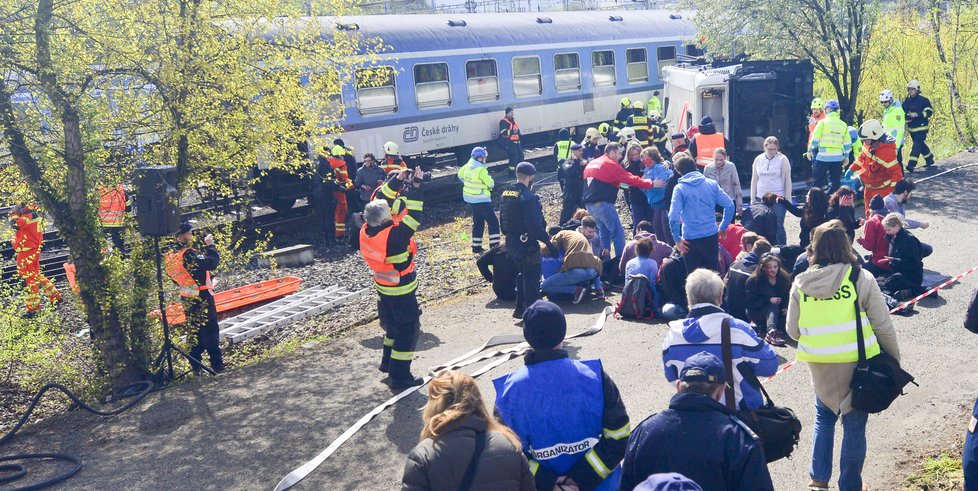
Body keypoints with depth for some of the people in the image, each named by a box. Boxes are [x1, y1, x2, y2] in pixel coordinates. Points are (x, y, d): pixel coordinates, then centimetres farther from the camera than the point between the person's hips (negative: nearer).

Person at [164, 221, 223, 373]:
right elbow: (212, 263, -27)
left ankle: (195, 365, 20)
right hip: (202, 297, -8)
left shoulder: (169, 254, 3)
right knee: (210, 329, 0)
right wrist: (210, 245, -16)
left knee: (195, 329, 17)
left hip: (187, 297, 8)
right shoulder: (187, 254, -24)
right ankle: (217, 364, 3)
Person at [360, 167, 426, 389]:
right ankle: (399, 376, 7)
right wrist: (416, 186, -21)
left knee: (393, 325, 27)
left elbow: (380, 201, -1)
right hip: (402, 292, -8)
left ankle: (388, 362, 40)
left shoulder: (367, 230, -12)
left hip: (383, 288, 8)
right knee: (408, 330, 4)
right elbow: (414, 215, -26)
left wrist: (397, 181, -3)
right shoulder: (394, 235, -33)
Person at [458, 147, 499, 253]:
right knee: (492, 222, -2)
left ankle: (476, 246, 22)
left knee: (477, 222, 19)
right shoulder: (481, 170, -25)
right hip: (481, 200, -9)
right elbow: (490, 184, -18)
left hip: (469, 198, 9)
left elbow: (460, 175, 18)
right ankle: (494, 246, -7)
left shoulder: (467, 166, 0)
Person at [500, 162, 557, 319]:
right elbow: (535, 225, -24)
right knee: (532, 277, 2)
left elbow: (503, 219, 15)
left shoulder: (506, 193, 6)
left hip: (512, 243, 9)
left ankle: (519, 308, 28)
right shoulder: (528, 197, -22)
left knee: (523, 274, 23)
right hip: (527, 244, -9)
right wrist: (549, 243, -19)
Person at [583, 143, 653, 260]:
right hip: (603, 204, -8)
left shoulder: (591, 164, 16)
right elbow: (631, 179, -10)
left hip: (589, 204, 8)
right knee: (618, 233, -2)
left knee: (604, 233, 17)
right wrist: (651, 183, -2)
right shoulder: (611, 165, -8)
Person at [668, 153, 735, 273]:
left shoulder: (680, 188, -8)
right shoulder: (712, 184, 2)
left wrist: (677, 239, -7)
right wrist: (723, 227, 10)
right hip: (711, 235, 3)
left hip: (690, 238, -3)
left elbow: (673, 217, -17)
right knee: (714, 270, 18)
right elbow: (729, 205, -1)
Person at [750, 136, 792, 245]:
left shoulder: (783, 159, -2)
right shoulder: (758, 159, 6)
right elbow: (754, 180, 12)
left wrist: (788, 200, -2)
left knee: (778, 226, -3)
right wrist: (753, 198, 9)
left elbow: (787, 181, 0)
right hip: (761, 198, 3)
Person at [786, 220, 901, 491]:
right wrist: (893, 358, 7)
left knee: (824, 416, 23)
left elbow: (792, 330, 1)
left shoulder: (801, 283, -5)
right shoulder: (861, 279, -12)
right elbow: (883, 326, -7)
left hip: (820, 365, 3)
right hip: (857, 362, -2)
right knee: (854, 423, 11)